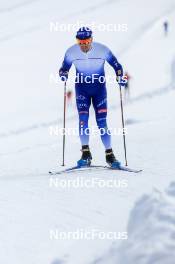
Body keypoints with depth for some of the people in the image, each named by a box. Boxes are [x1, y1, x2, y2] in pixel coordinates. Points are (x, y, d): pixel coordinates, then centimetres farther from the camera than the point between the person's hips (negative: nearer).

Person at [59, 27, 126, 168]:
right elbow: (64, 68, 0)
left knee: (102, 121, -6)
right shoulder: (72, 52, -12)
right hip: (82, 88, 1)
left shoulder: (102, 50, -15)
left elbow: (117, 66, -4)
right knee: (83, 118, -13)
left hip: (99, 88, -1)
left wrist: (120, 77, -21)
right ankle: (86, 153, -8)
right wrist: (64, 75, -22)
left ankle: (109, 154, 2)